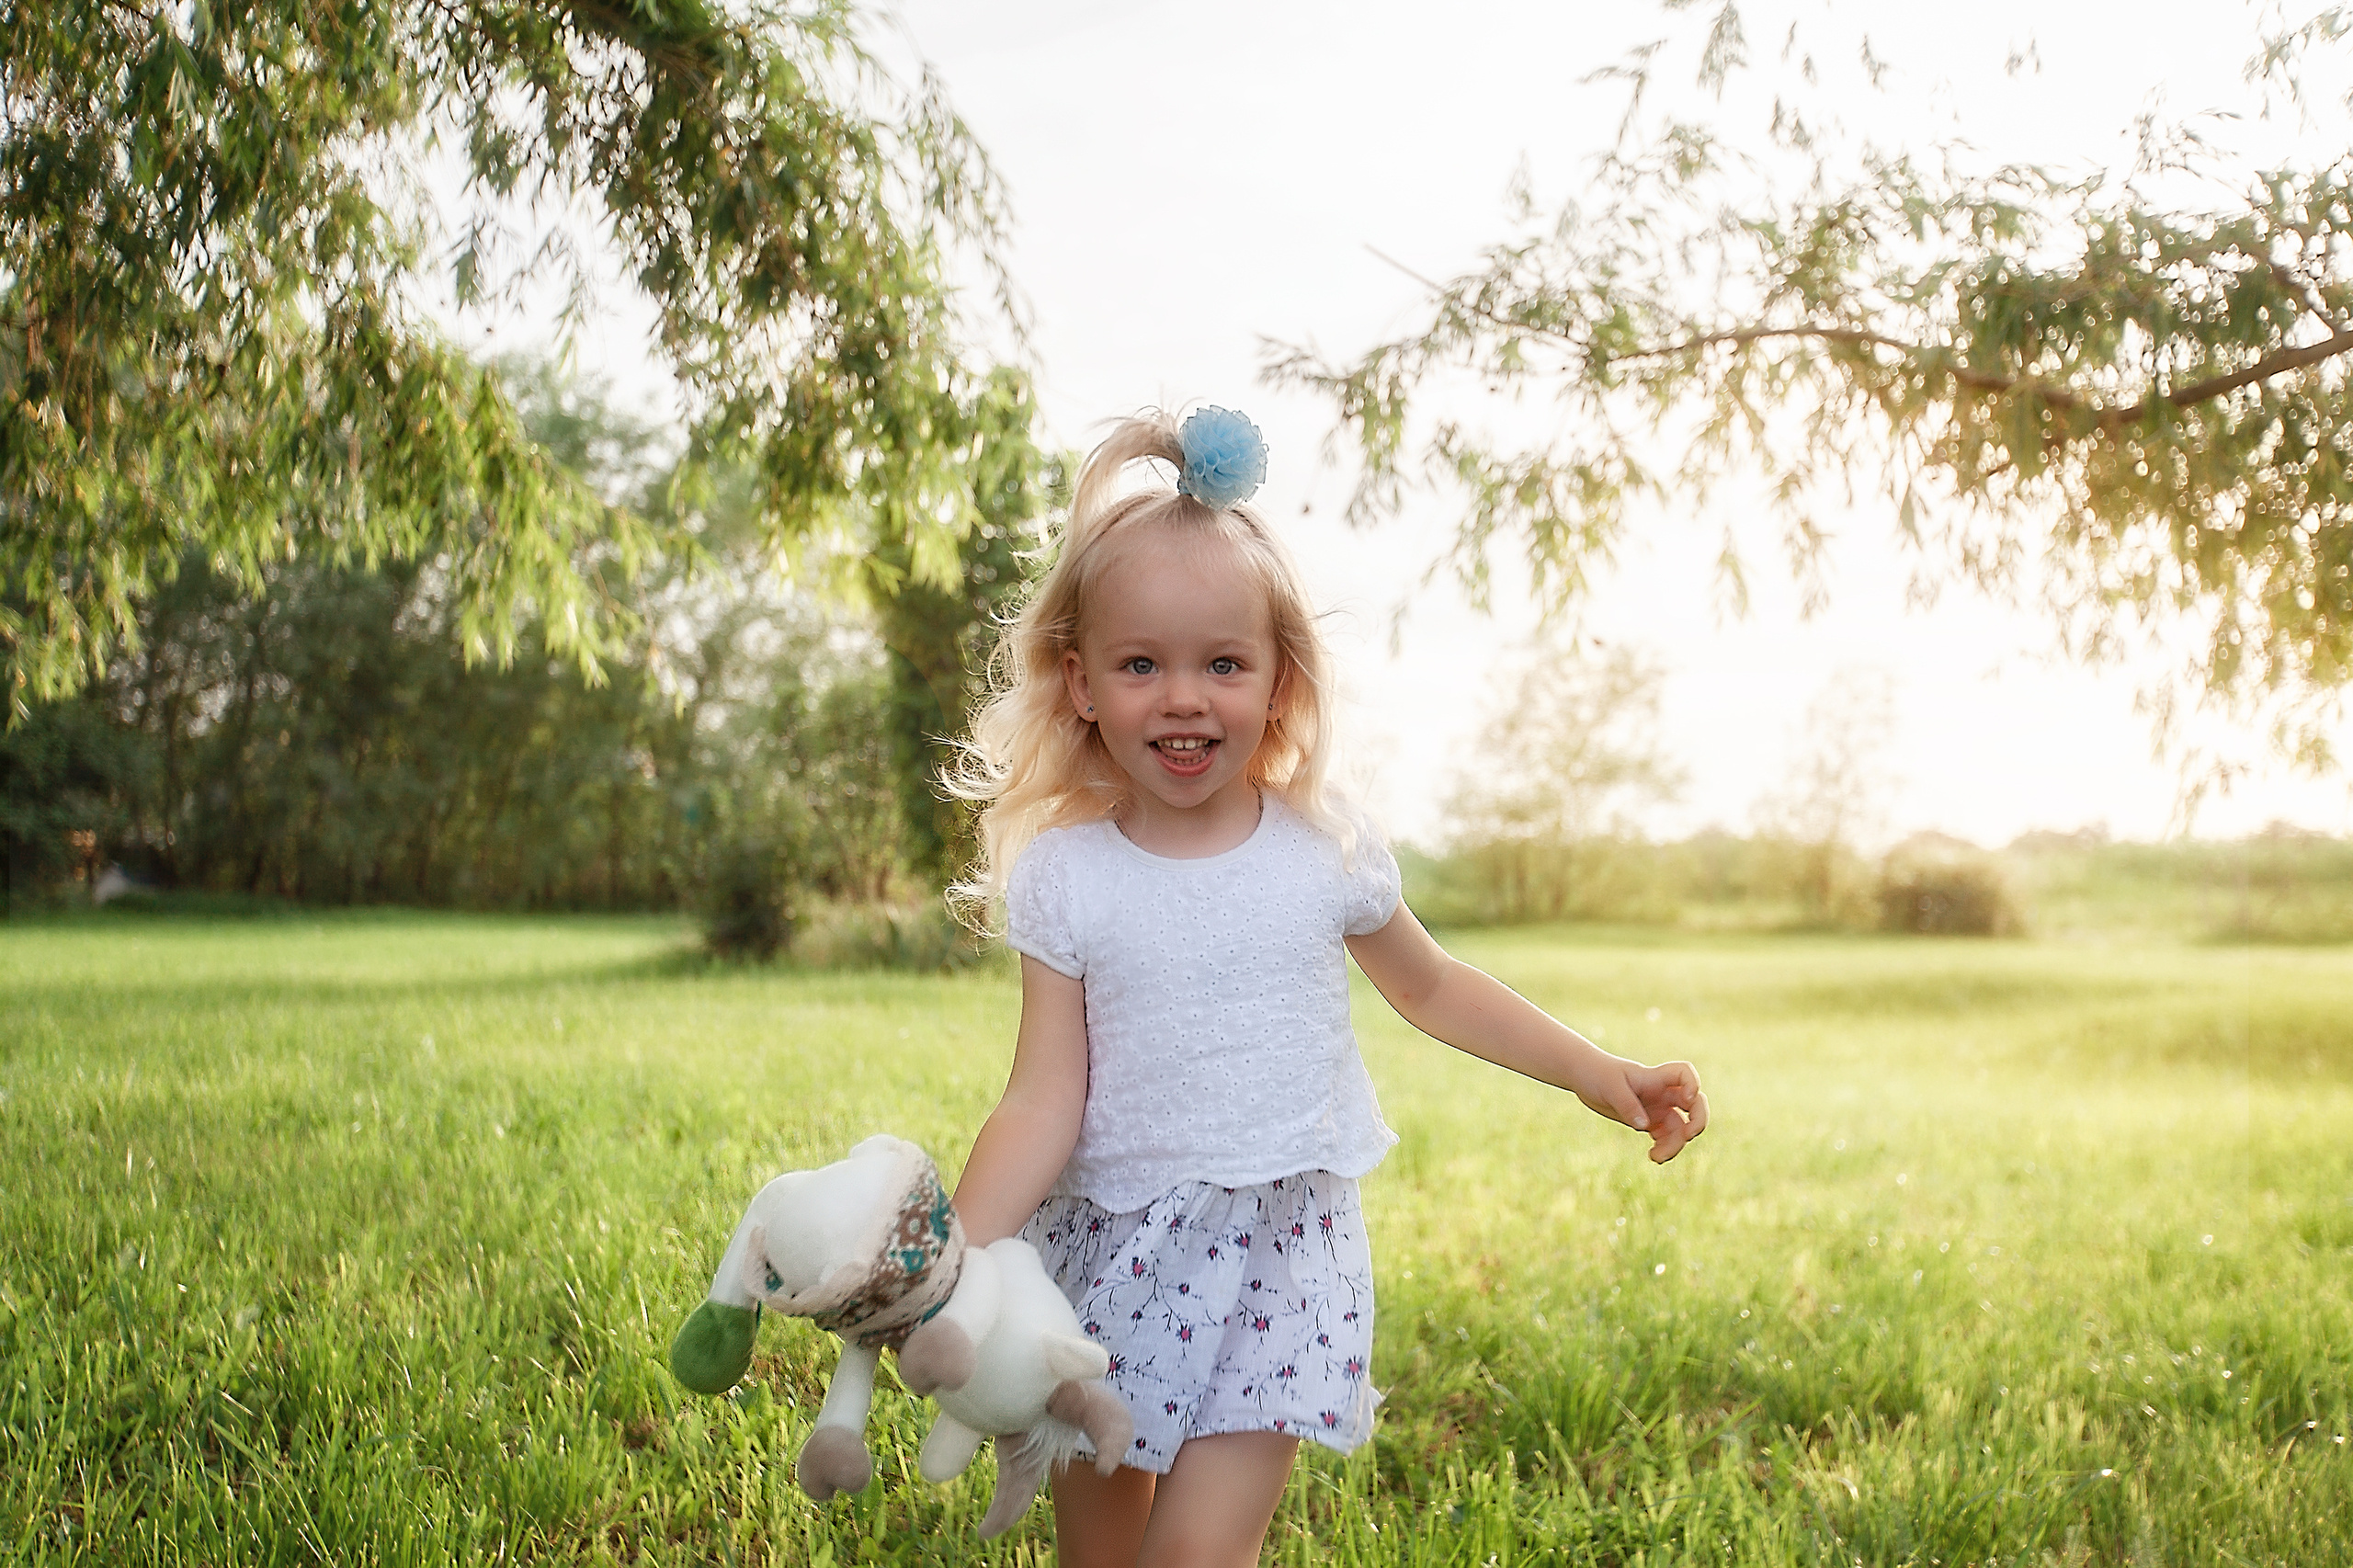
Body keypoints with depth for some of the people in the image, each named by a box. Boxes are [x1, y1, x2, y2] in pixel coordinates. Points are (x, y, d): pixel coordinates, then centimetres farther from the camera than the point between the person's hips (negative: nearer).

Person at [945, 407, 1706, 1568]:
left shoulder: (1326, 853, -2)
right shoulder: (1065, 876, -6)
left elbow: (1432, 990, 15)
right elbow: (1043, 1104, -8)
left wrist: (1596, 1073, 12)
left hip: (1279, 1252, -1)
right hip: (1109, 1255, 1)